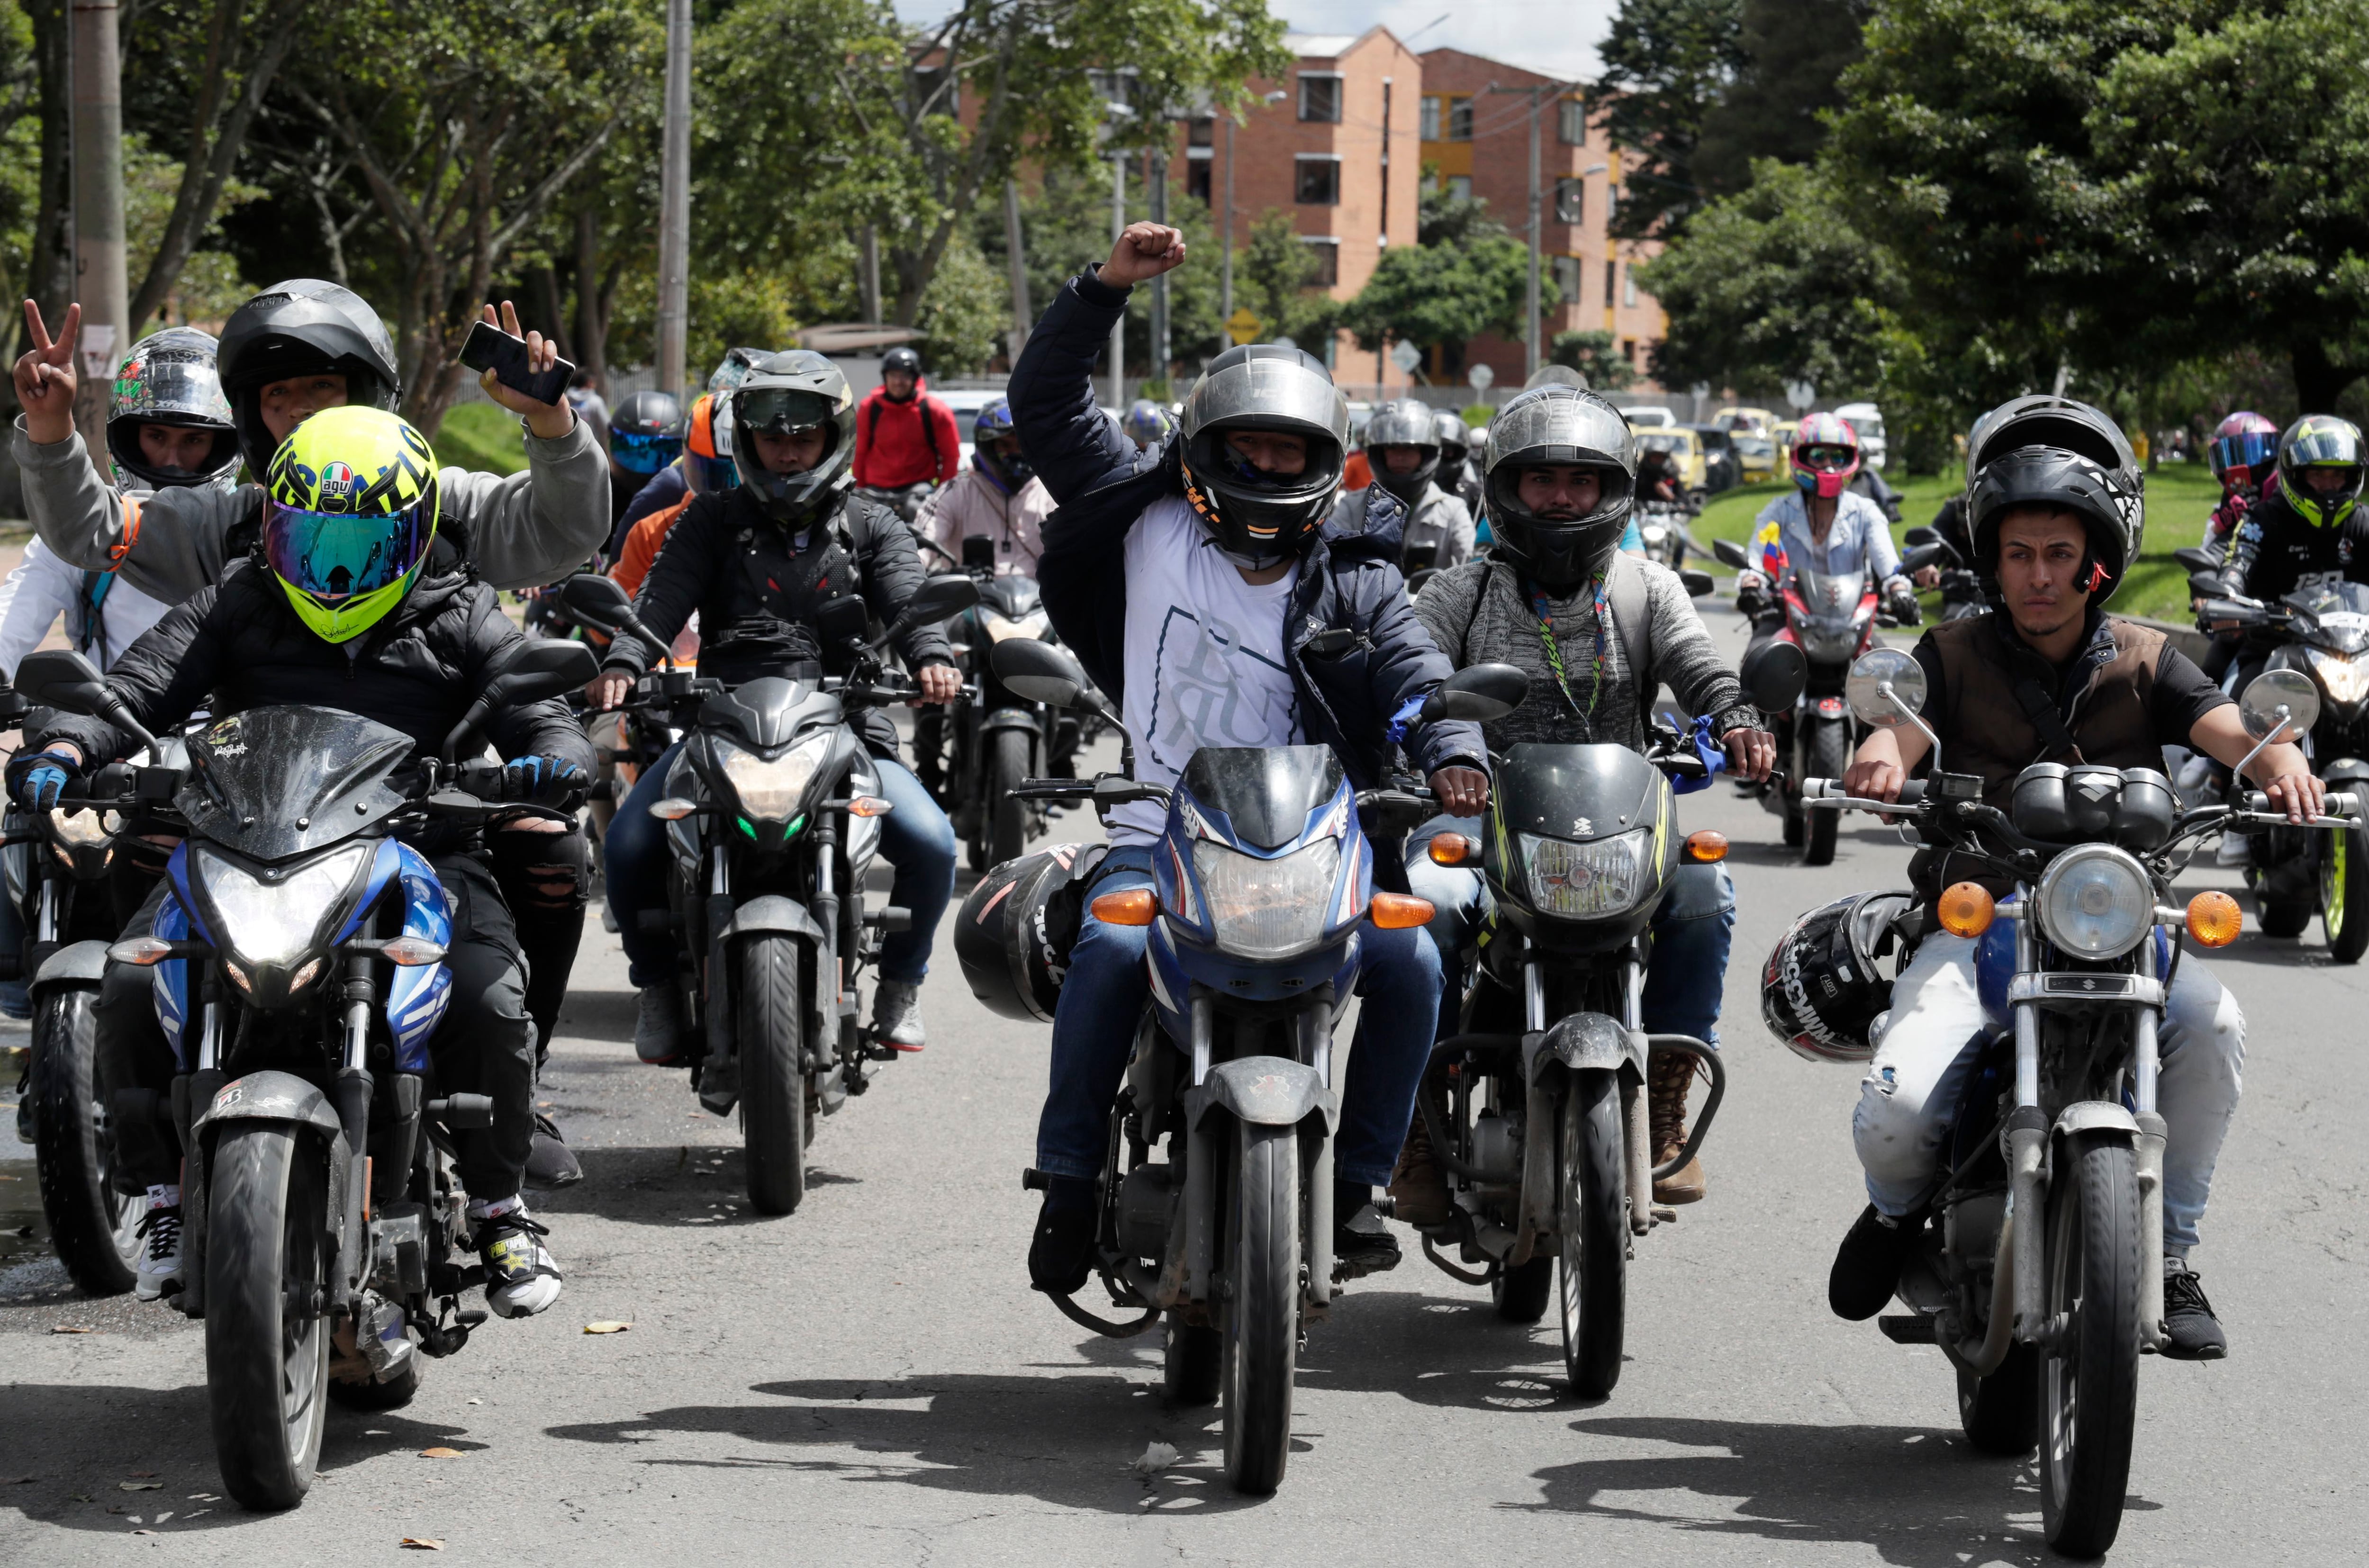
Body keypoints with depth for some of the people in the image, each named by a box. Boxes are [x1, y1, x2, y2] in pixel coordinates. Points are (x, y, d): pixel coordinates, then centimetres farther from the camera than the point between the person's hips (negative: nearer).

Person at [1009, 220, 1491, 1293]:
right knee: (1111, 952, -31)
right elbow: (1046, 406, 10)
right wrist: (1107, 287, -1)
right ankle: (1069, 1185, -18)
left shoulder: (1356, 584, 12)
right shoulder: (1153, 530, 10)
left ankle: (1355, 1183, -7)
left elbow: (1415, 675, -3)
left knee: (1408, 962, -23)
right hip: (1163, 836, -1)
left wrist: (1452, 754, -26)